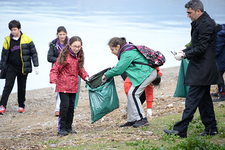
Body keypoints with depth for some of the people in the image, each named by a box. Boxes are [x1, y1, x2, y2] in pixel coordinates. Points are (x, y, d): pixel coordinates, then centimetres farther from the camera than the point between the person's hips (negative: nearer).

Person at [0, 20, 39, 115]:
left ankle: (21, 106, 24)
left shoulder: (27, 39, -2)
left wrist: (36, 66, 0)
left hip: (23, 68, 0)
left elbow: (33, 53, 4)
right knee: (8, 86, -11)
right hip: (11, 67, 0)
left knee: (22, 88, 8)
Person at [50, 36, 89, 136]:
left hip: (73, 86, 7)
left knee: (71, 106, 10)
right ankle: (61, 129, -6)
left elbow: (80, 69, 20)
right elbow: (55, 69, -13)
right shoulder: (64, 56, -14)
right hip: (63, 85, -7)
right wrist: (53, 82, -23)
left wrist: (85, 77, 1)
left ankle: (68, 128, 20)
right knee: (65, 105, -12)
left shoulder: (79, 56, 7)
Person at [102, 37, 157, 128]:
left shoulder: (127, 54, -18)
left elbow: (119, 69, -16)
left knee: (133, 94, -15)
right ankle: (132, 120, 12)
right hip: (146, 73, 11)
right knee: (131, 95, 8)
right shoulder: (128, 51, 13)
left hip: (147, 73, -11)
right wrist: (115, 68, 7)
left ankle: (142, 119, -14)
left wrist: (106, 75, -4)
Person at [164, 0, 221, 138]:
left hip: (202, 69, -11)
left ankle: (181, 129, -13)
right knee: (204, 98, 14)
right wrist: (185, 50, 7)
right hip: (203, 69, 11)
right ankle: (211, 128, 20)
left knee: (192, 98, -11)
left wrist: (184, 55, -15)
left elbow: (201, 48, -21)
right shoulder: (199, 23, 15)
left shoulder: (206, 24, -17)